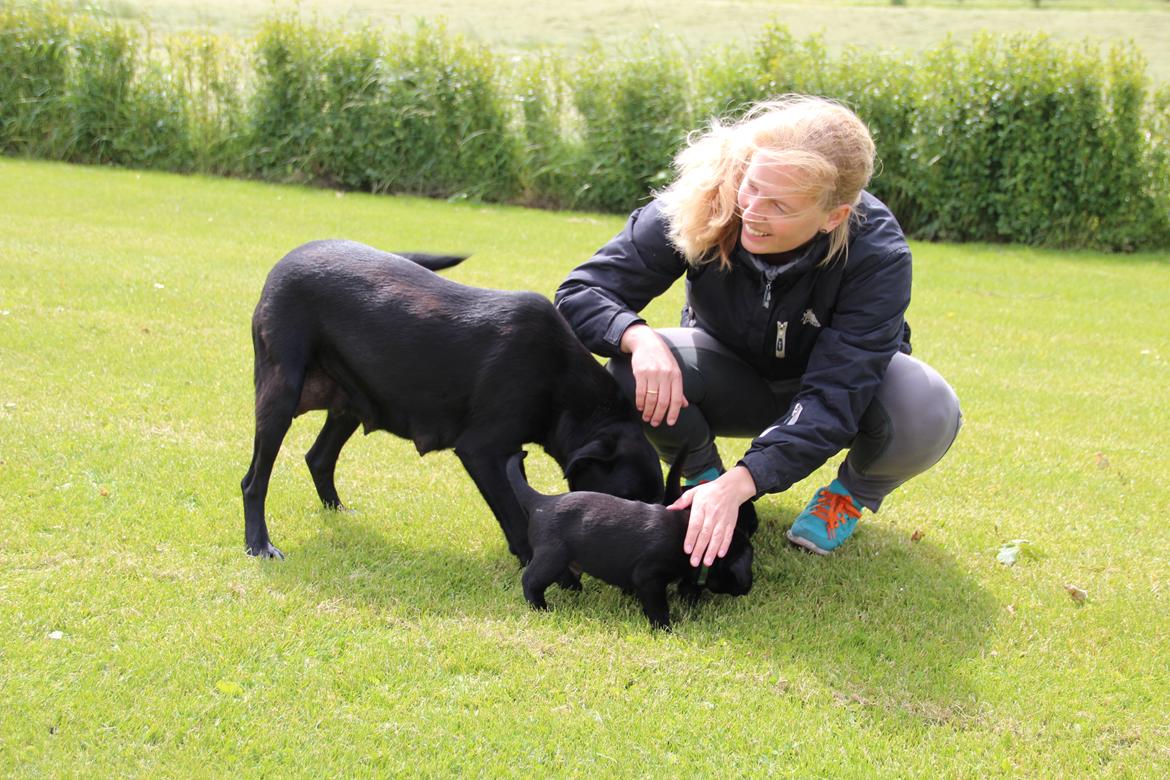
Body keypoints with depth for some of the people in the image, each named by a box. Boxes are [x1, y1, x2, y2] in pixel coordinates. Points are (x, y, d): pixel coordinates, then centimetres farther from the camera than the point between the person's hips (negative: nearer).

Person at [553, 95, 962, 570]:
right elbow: (580, 293, -24)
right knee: (634, 372, -32)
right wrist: (637, 338, -48)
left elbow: (832, 398, -37)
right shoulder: (696, 210, -29)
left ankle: (857, 491, 2)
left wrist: (739, 483, -49)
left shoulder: (878, 255, -33)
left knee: (926, 411, -35)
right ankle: (701, 476, 1)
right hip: (735, 384, 1)